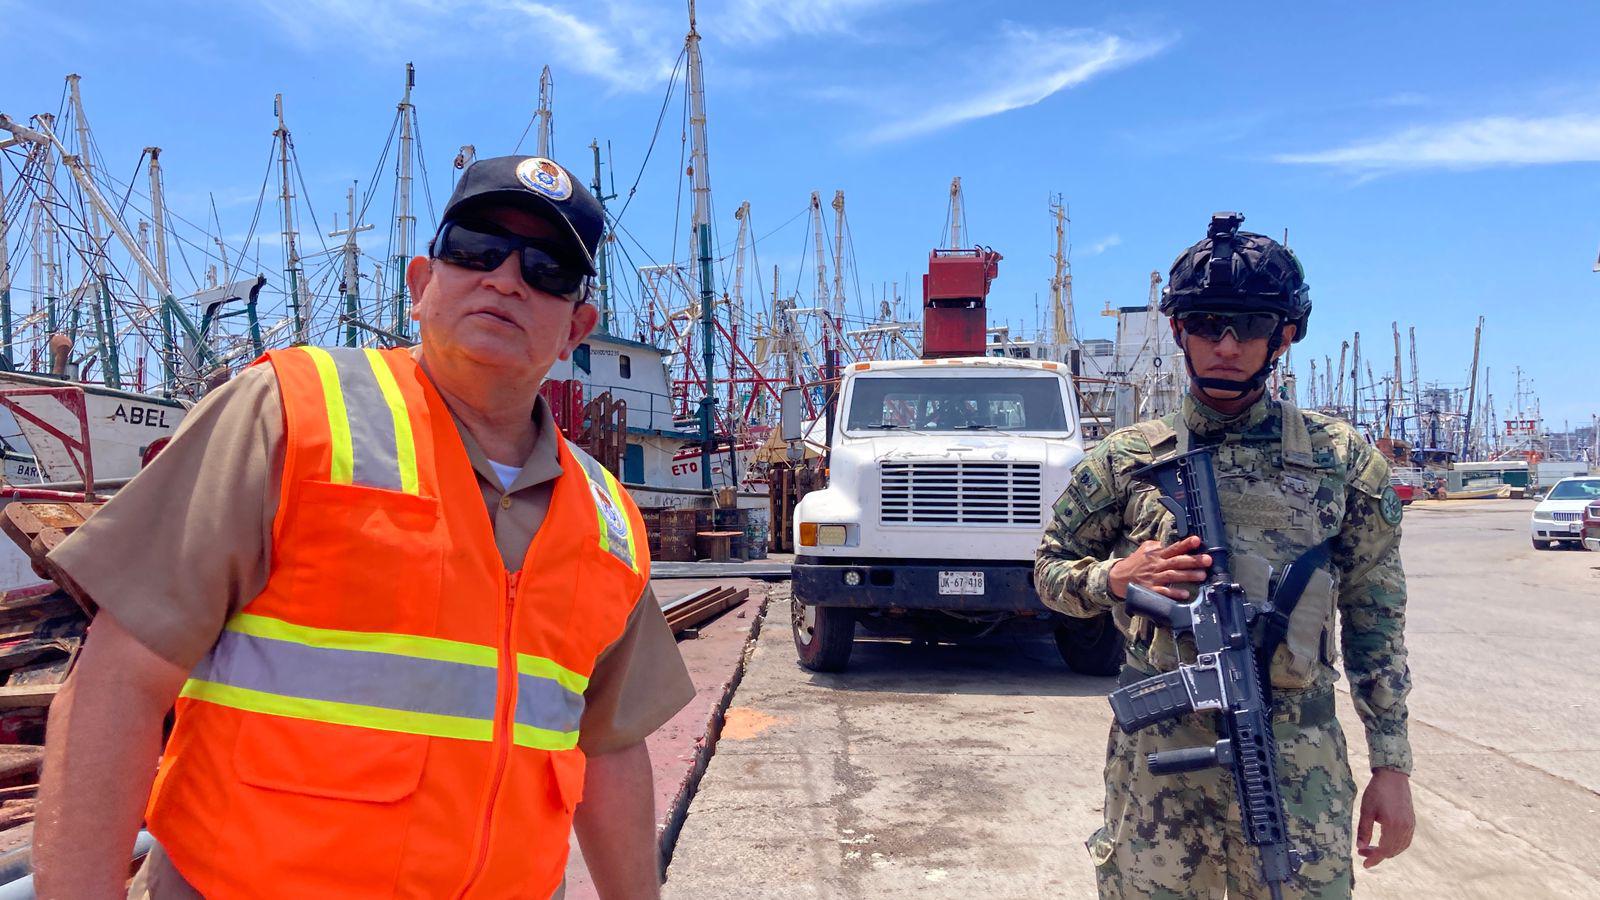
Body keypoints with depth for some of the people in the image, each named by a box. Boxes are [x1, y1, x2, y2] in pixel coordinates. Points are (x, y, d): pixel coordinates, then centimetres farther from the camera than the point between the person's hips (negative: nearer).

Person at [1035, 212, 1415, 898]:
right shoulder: (1125, 459, 2)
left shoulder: (1344, 460, 3)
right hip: (1153, 755, 0)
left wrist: (1391, 764, 4)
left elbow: (1375, 620, 6)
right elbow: (1050, 569, 10)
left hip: (1298, 759, 0)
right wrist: (1115, 578, -11)